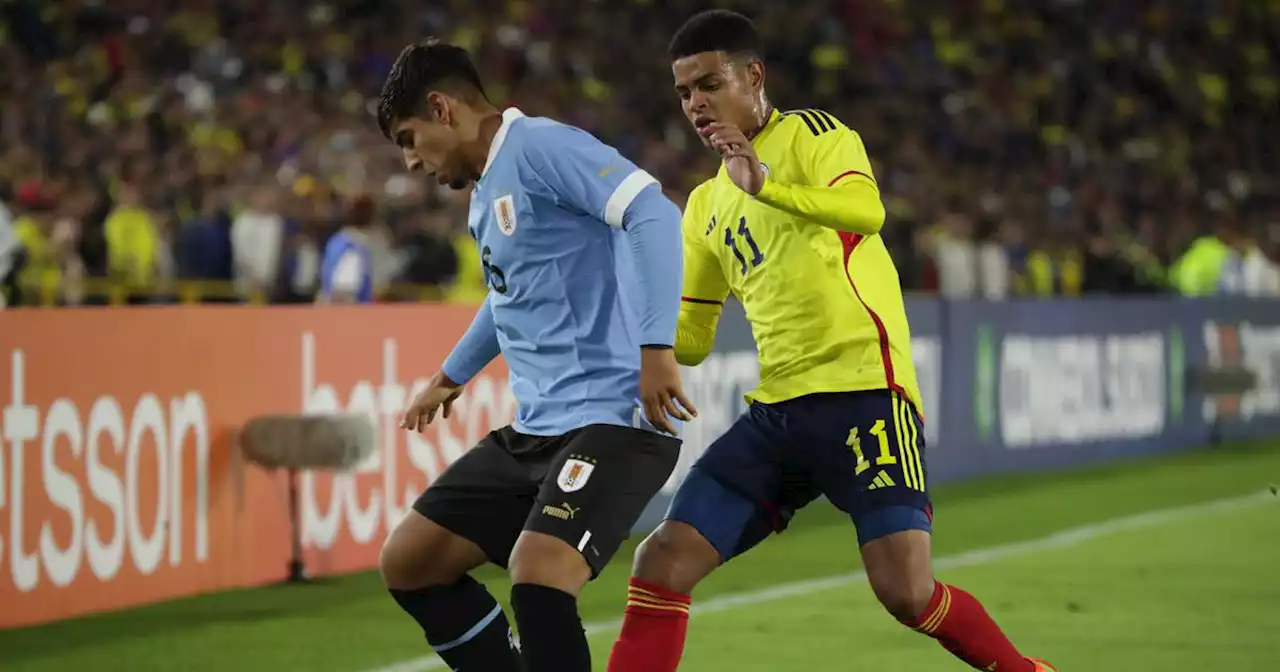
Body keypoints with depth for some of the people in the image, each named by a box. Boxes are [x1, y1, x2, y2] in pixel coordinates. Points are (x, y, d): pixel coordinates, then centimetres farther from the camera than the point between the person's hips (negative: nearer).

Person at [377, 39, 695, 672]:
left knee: (536, 579, -29)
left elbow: (654, 214, -25)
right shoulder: (485, 195, 18)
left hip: (612, 421, -10)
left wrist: (656, 346, -32)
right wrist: (452, 375, 49)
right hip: (534, 430, 10)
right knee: (407, 563, 8)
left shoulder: (541, 147, -12)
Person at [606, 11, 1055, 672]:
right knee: (661, 563, -5)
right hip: (777, 410, 7)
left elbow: (866, 210, -20)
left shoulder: (811, 134, 1)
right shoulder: (705, 205, 21)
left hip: (863, 390, -6)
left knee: (906, 592, -15)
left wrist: (764, 184, -33)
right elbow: (687, 340, 24)